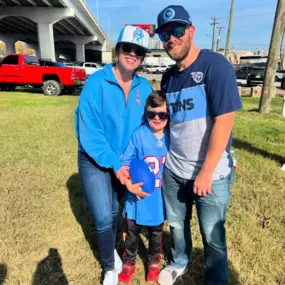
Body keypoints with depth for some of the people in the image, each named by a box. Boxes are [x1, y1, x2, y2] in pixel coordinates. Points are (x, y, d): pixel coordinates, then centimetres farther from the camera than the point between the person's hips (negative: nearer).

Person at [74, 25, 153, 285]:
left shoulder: (144, 87, -6)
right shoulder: (97, 82, -18)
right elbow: (88, 131, -21)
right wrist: (114, 164, -22)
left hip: (124, 161, 4)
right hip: (95, 161, -3)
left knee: (114, 211, 19)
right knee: (103, 217, -4)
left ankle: (110, 249, 48)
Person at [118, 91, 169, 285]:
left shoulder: (171, 137, -9)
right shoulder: (138, 135, -16)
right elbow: (125, 162, -13)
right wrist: (129, 184, -23)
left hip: (159, 198, 2)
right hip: (138, 196, -1)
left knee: (156, 233, 22)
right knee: (132, 232, 18)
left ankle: (154, 264, 47)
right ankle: (129, 263, 43)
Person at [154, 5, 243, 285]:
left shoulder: (215, 65, -13)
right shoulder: (168, 77, 7)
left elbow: (224, 122, -18)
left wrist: (206, 172, -17)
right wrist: (163, 157, 10)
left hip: (211, 173, -5)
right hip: (173, 170, 6)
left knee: (213, 236, 12)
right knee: (176, 224, 22)